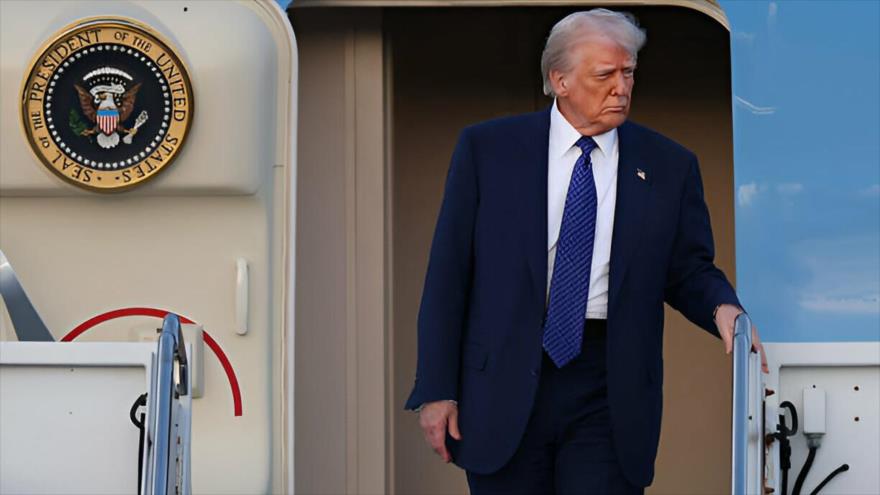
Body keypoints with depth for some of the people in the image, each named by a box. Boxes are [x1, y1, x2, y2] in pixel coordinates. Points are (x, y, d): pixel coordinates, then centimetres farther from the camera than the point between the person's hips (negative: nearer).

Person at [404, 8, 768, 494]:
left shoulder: (668, 165, 5)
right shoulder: (487, 148, 2)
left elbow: (689, 271, 10)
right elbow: (448, 273, 1)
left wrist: (722, 307, -14)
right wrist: (436, 388, -4)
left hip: (610, 395, 0)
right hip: (504, 382, 0)